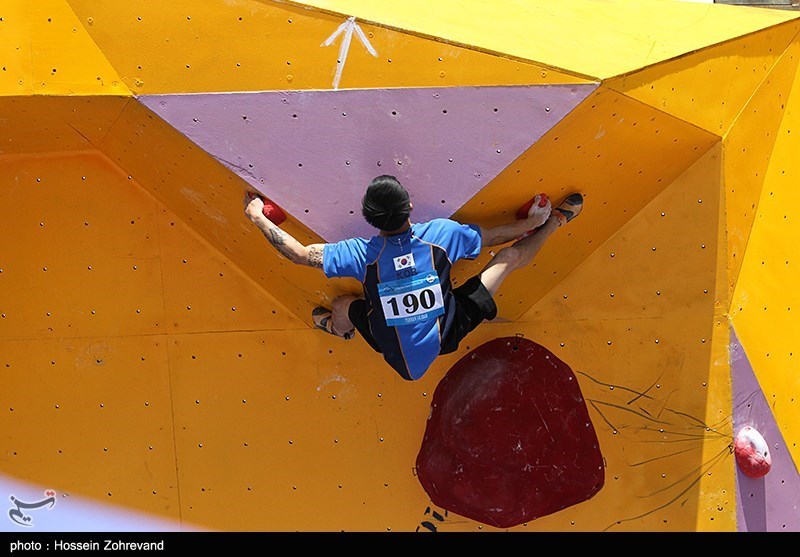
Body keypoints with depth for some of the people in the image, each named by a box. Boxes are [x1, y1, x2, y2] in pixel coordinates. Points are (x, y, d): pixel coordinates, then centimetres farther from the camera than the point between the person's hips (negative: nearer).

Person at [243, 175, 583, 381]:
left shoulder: (362, 254, -25)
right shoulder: (442, 234, -21)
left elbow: (300, 254, -15)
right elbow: (493, 237, -2)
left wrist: (257, 216, -2)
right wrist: (530, 222, 18)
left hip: (401, 358, -1)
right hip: (449, 335, 1)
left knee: (343, 304, 18)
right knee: (511, 255, 8)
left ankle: (339, 330, 52)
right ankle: (555, 221, 35)